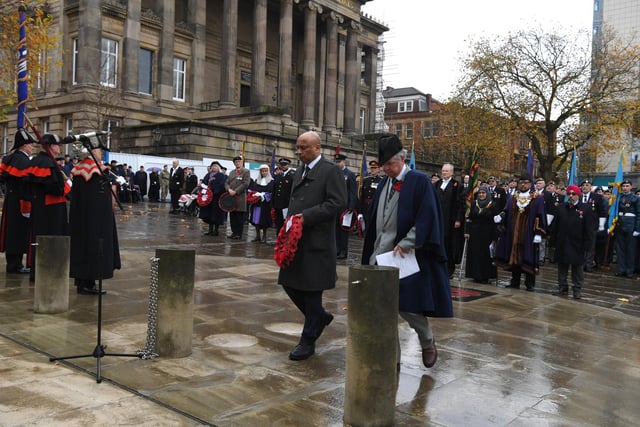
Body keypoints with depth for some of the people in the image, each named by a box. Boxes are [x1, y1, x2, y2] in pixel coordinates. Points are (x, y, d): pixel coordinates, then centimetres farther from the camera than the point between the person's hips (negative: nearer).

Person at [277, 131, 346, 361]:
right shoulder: (299, 172, 16)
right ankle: (320, 316, 32)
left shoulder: (331, 171, -9)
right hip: (296, 239, 8)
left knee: (311, 290, 1)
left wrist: (306, 216, -20)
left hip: (317, 241, -8)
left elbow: (338, 202, -17)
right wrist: (292, 221, 7)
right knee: (289, 283, 10)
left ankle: (308, 341, 15)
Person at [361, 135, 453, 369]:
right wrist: (371, 253, 13)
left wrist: (405, 244, -20)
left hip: (406, 256, -6)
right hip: (381, 255, 6)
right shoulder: (383, 184, 12)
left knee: (406, 307, -1)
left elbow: (426, 219, -14)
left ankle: (428, 342, 28)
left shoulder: (420, 182, -7)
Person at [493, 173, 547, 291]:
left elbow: (540, 217, -4)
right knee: (514, 257, 6)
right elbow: (506, 211, 9)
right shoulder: (513, 198, 12)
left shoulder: (537, 199, 0)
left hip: (528, 235, -4)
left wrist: (538, 233, -11)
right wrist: (500, 216, -13)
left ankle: (530, 284, 7)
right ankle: (515, 281, 14)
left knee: (528, 258, -2)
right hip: (513, 234, 4)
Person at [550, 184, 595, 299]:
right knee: (562, 267, 11)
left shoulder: (585, 208, -5)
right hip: (562, 245, 3)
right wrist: (554, 240, 4)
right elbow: (554, 226, 9)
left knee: (577, 267, 7)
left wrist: (586, 244, -10)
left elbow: (589, 228, -7)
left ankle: (577, 289, 15)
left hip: (577, 245, -3)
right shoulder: (561, 208, 5)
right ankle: (562, 287, 21)